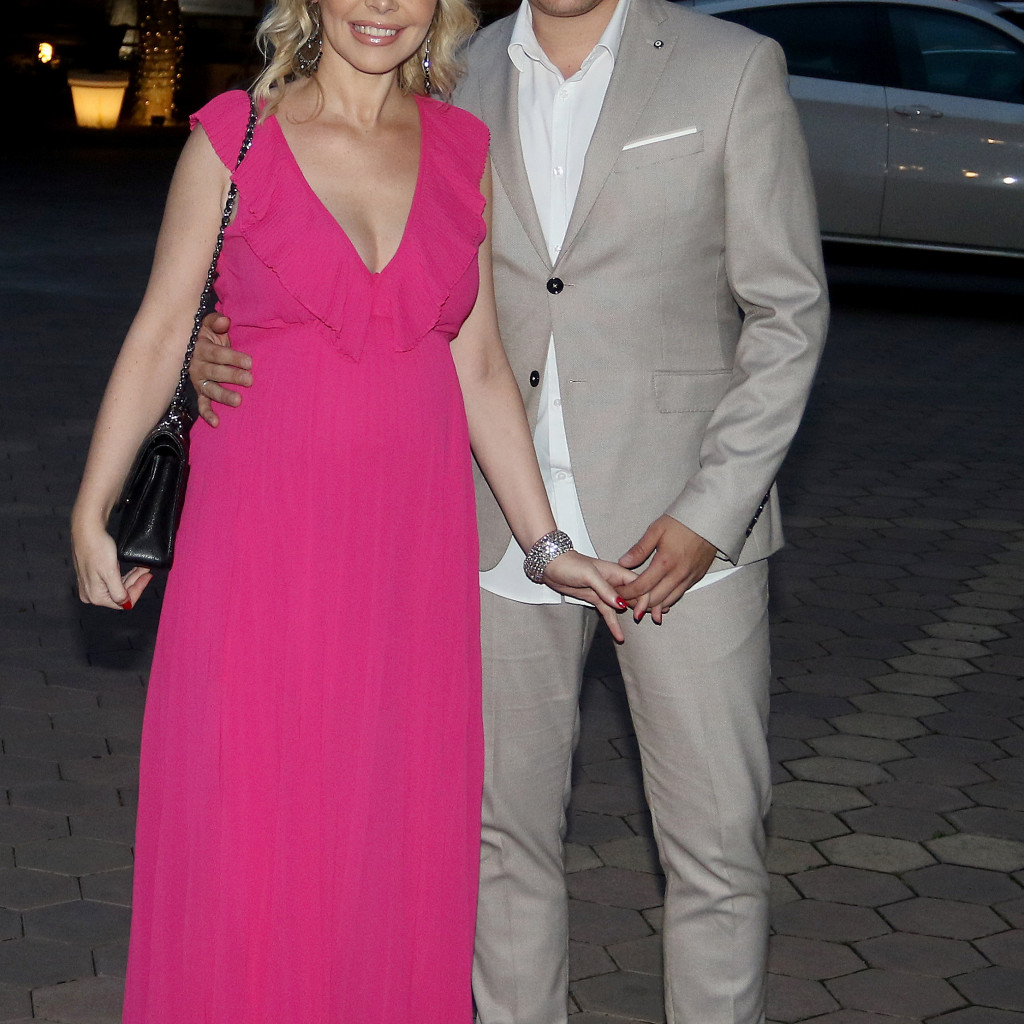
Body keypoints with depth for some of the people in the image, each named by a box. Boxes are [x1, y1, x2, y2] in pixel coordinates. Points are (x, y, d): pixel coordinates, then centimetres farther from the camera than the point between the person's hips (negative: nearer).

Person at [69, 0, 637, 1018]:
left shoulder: (464, 152, 6)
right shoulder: (233, 136, -2)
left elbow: (480, 368, 9)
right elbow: (160, 334, 0)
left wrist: (546, 544, 8)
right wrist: (91, 512, -5)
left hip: (413, 546, 3)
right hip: (262, 535, -3)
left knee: (401, 846, 7)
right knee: (244, 847, 1)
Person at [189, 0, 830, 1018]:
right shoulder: (456, 84, 5)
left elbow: (789, 311, -4)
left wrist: (713, 511, -13)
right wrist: (227, 347, -9)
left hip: (680, 518, -2)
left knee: (716, 839, 4)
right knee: (505, 828, 12)